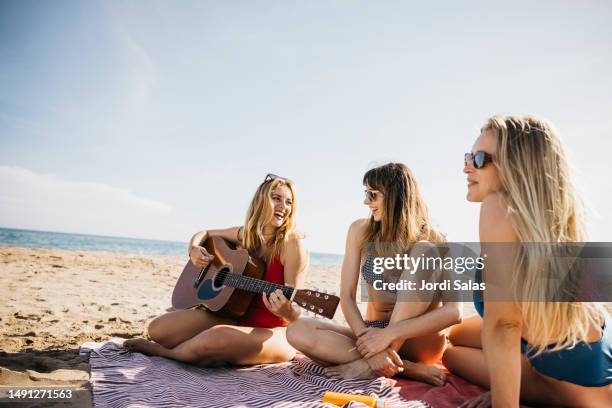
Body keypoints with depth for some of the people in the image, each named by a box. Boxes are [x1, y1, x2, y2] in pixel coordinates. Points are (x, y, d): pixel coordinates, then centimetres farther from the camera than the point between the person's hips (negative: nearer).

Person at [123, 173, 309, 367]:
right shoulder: (245, 234, 3)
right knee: (157, 328, -7)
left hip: (273, 333, -5)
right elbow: (204, 233, 22)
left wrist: (287, 311, -40)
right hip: (238, 317, 6)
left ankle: (159, 351, -4)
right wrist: (194, 249, -1)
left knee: (216, 337, -35)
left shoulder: (292, 244, -14)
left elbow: (295, 312, -16)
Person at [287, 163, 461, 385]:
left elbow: (453, 312, -19)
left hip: (418, 341, -2)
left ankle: (371, 364, -25)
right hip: (373, 333, 3)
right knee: (297, 330, -22)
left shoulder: (430, 240, -9)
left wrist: (390, 334, -30)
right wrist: (367, 338, -26)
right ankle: (406, 368, -24)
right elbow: (346, 296, -7)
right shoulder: (361, 231, -1)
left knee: (424, 252, -25)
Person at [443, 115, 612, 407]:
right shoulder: (539, 211, -3)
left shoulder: (500, 206, -28)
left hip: (580, 377, -8)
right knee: (457, 336, 20)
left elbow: (502, 324, -28)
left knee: (453, 354, 8)